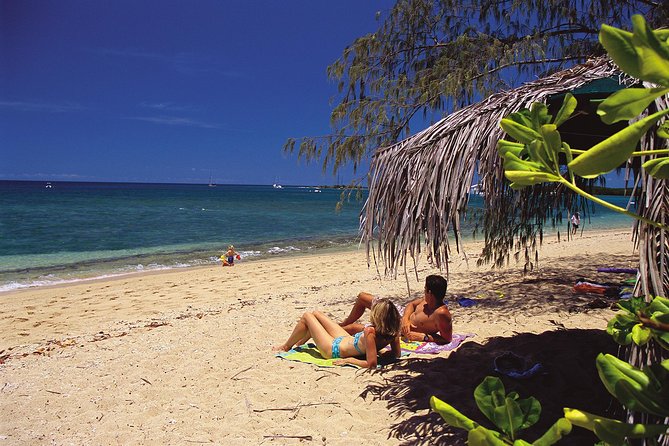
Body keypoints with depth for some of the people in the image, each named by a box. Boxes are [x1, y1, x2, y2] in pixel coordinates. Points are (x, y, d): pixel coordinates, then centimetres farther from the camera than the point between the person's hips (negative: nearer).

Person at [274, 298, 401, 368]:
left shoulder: (370, 332, -40)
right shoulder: (392, 332, -20)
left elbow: (371, 364, -41)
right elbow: (396, 354, -7)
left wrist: (349, 360, -28)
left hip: (334, 349, -8)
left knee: (307, 316, 8)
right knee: (316, 314, 24)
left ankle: (286, 346, 33)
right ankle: (299, 343, 49)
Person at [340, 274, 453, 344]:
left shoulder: (441, 313, -34)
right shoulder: (428, 300, -11)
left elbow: (447, 339, -29)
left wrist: (423, 337, -31)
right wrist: (405, 318, -14)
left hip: (401, 332, -8)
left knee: (354, 328, -1)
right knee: (362, 297, 17)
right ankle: (343, 324, 43)